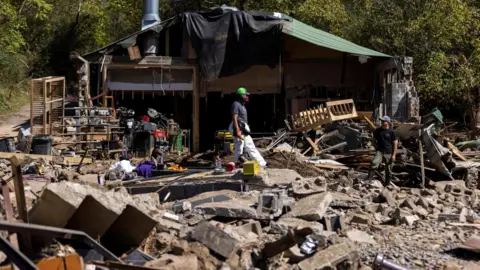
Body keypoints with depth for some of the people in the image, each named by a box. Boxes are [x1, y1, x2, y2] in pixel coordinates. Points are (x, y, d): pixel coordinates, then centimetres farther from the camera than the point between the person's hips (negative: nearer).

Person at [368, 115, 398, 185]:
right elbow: (374, 140, 19)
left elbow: (395, 143, -2)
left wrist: (394, 155, -7)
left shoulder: (391, 132, -3)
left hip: (389, 153, -1)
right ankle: (369, 180, -27)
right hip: (380, 151, 1)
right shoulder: (378, 130, 6)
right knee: (374, 163, -24)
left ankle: (387, 184, 20)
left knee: (388, 170, 7)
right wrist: (376, 148, 6)